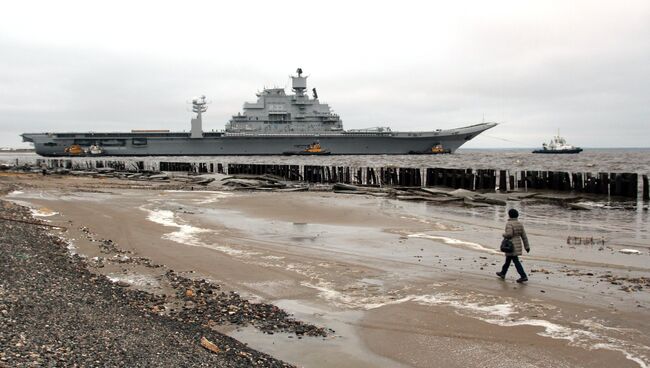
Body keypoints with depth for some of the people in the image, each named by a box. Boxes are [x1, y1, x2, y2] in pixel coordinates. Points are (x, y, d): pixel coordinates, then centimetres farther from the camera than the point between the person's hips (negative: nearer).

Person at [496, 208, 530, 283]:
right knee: (508, 259, 19)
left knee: (516, 261, -4)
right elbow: (524, 236, 5)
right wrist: (527, 247, 8)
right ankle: (503, 273, 29)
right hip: (518, 244, 8)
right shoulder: (520, 224, 4)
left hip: (511, 245, -8)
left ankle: (523, 276, -8)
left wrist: (504, 235, -4)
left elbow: (509, 234, -26)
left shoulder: (509, 224, -16)